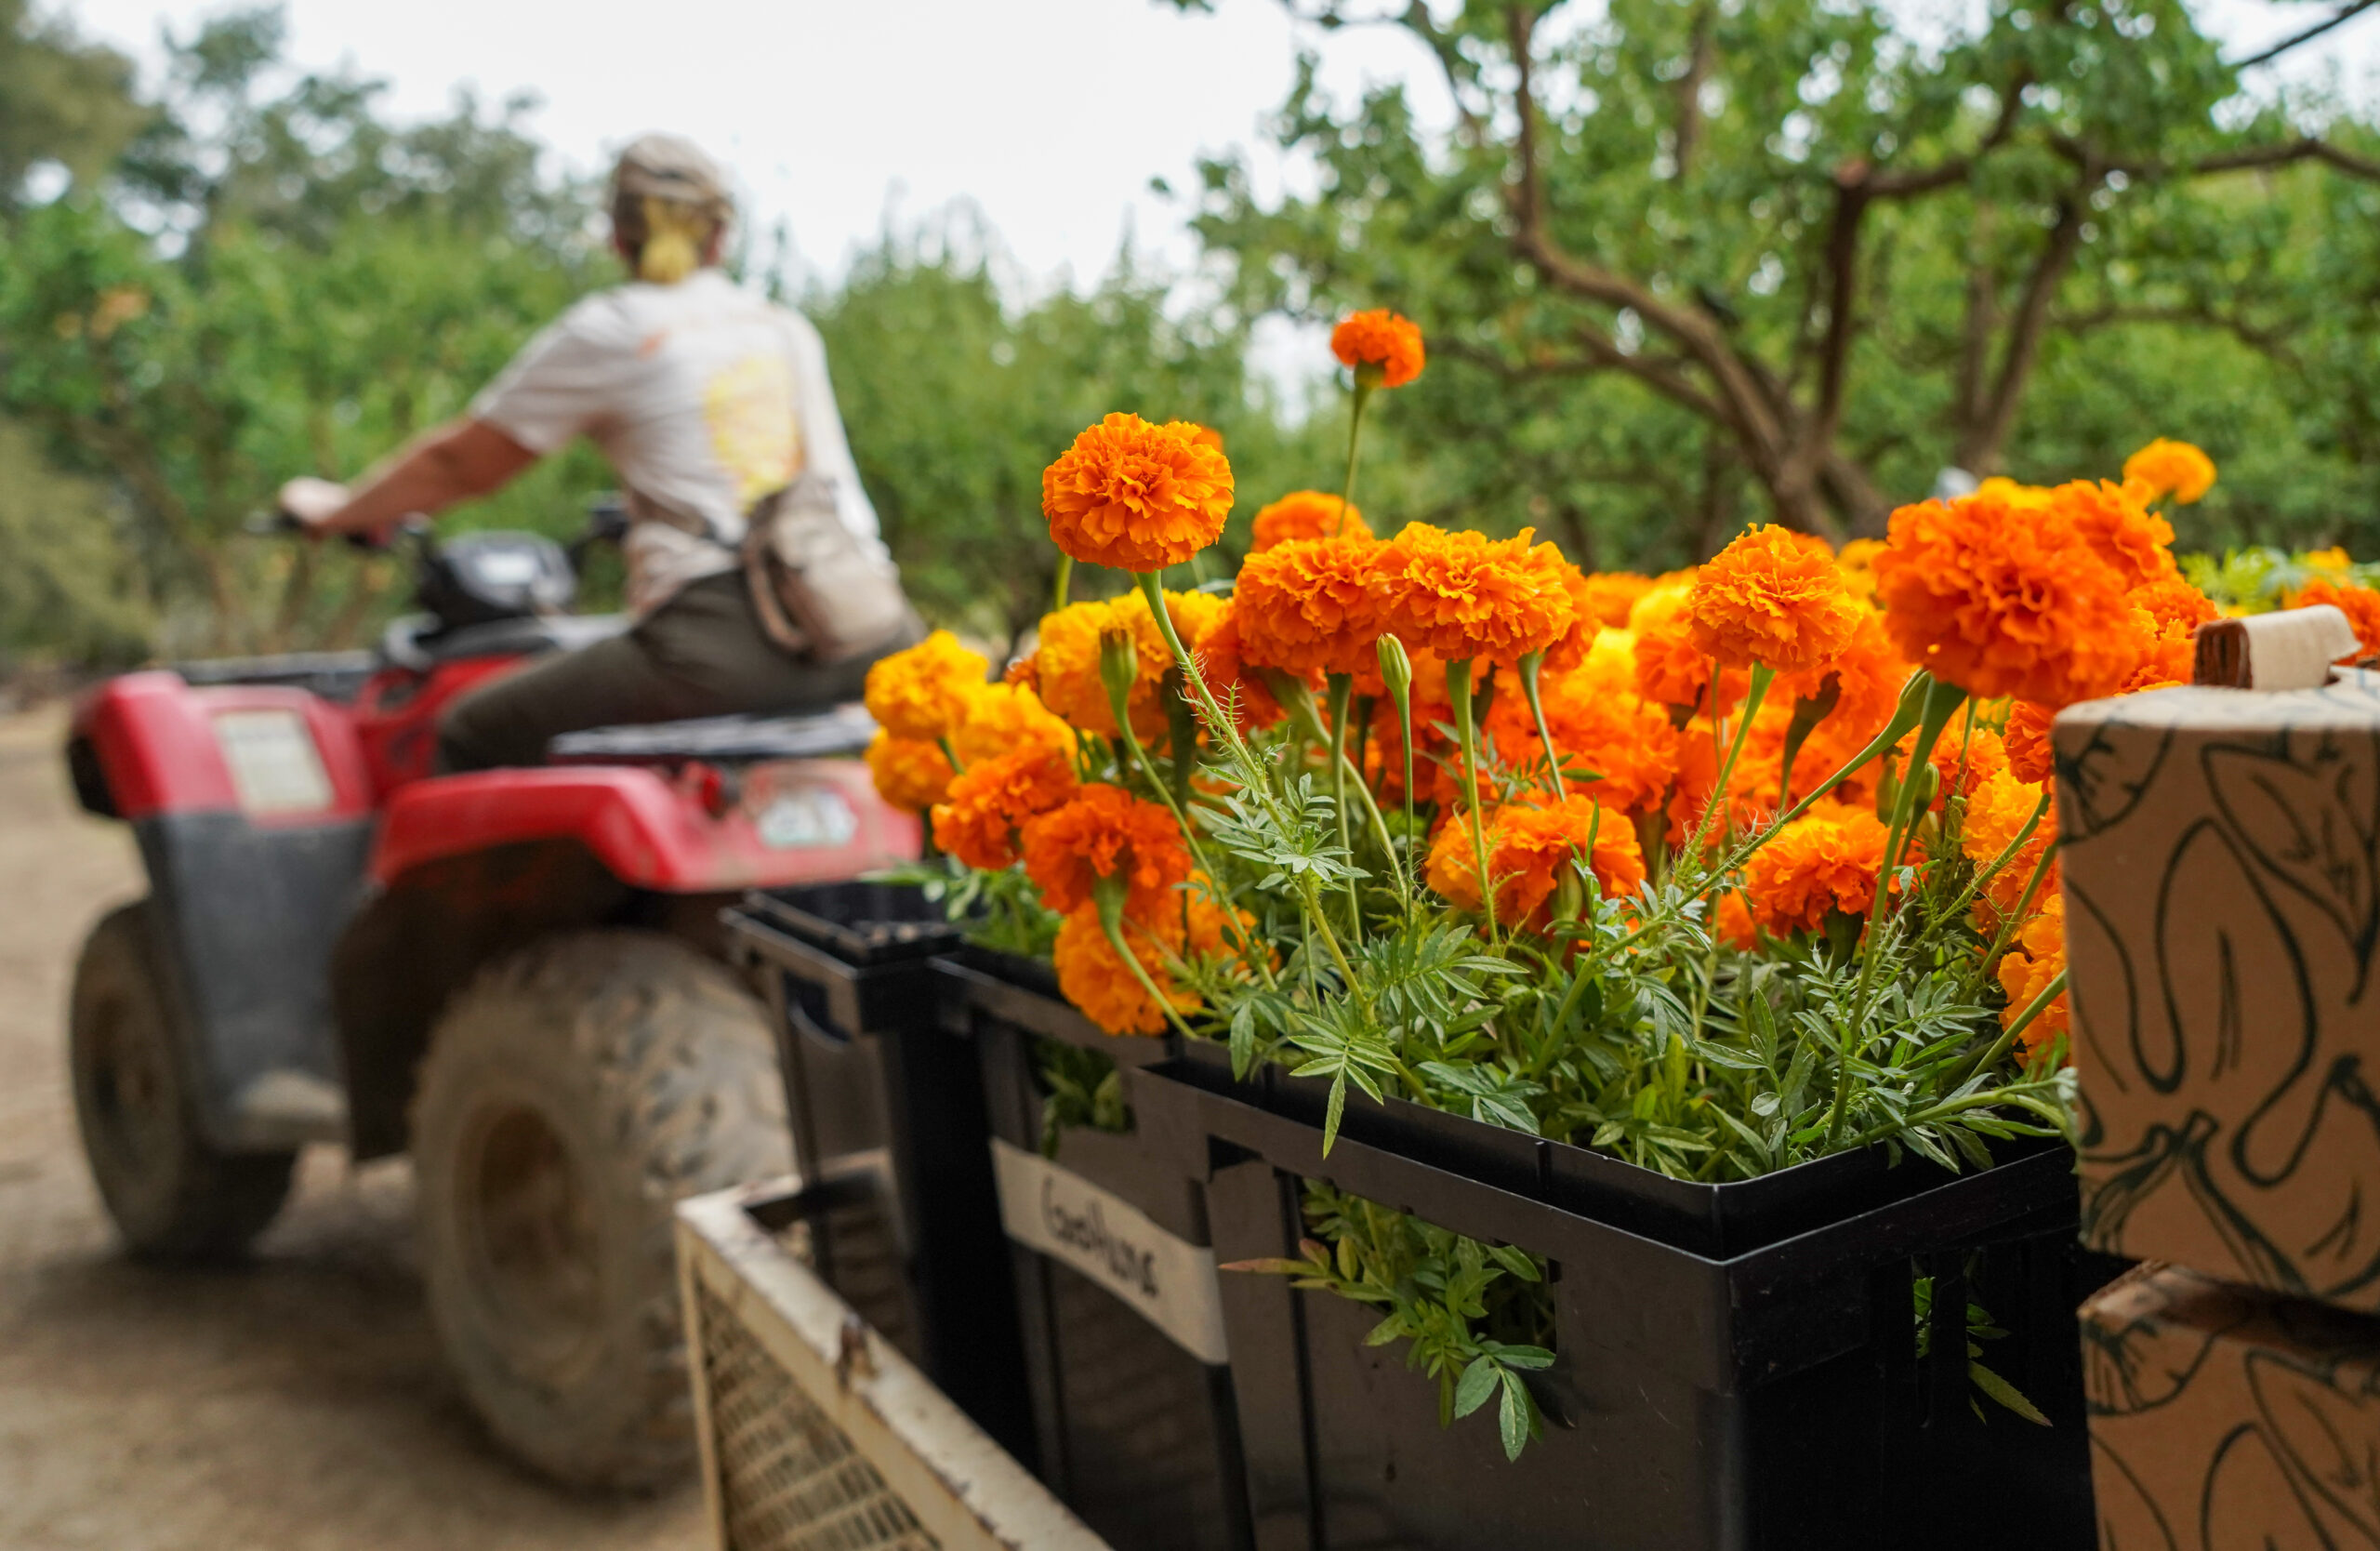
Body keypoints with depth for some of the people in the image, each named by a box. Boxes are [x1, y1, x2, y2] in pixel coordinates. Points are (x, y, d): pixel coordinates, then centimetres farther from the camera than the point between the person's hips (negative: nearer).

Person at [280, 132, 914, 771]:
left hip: (718, 642, -5)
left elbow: (461, 462, 16)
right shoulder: (791, 330, 21)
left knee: (472, 737, 9)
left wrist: (337, 511, 34)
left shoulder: (608, 333, 6)